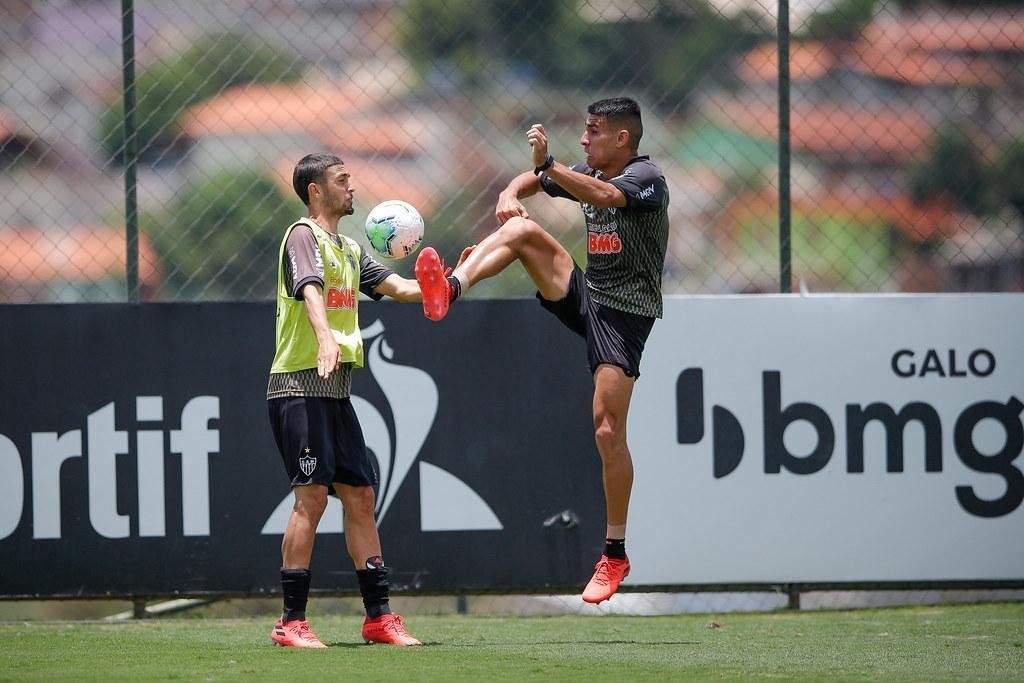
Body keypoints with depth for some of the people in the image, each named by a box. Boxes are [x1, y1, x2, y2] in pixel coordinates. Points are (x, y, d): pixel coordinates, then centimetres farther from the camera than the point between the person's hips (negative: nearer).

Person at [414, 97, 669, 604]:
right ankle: (450, 289, -31)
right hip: (585, 295, 7)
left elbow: (605, 196, -35)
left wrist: (547, 165, -43)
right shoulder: (587, 173, 11)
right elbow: (531, 181, 19)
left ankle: (615, 555, -4)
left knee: (608, 430, -13)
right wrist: (511, 193, -5)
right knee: (521, 228, -13)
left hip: (625, 312, -7)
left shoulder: (645, 177, -14)